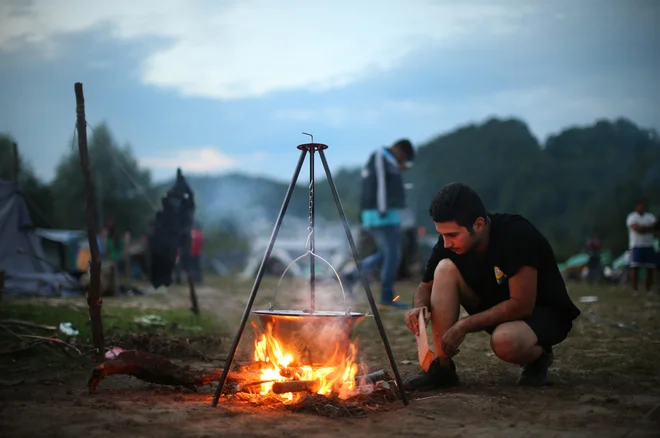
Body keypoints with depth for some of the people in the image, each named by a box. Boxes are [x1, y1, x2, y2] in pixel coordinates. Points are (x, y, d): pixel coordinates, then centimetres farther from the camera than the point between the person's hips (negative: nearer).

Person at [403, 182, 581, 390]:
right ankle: (442, 367, -14)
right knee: (445, 268, -18)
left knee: (504, 341, -39)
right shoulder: (449, 242, -12)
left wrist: (465, 325, -28)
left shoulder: (516, 235, -30)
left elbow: (522, 305, -30)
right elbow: (426, 287, 2)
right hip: (496, 308, 6)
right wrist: (420, 307, -22)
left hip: (544, 313, -6)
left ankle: (538, 358, -2)